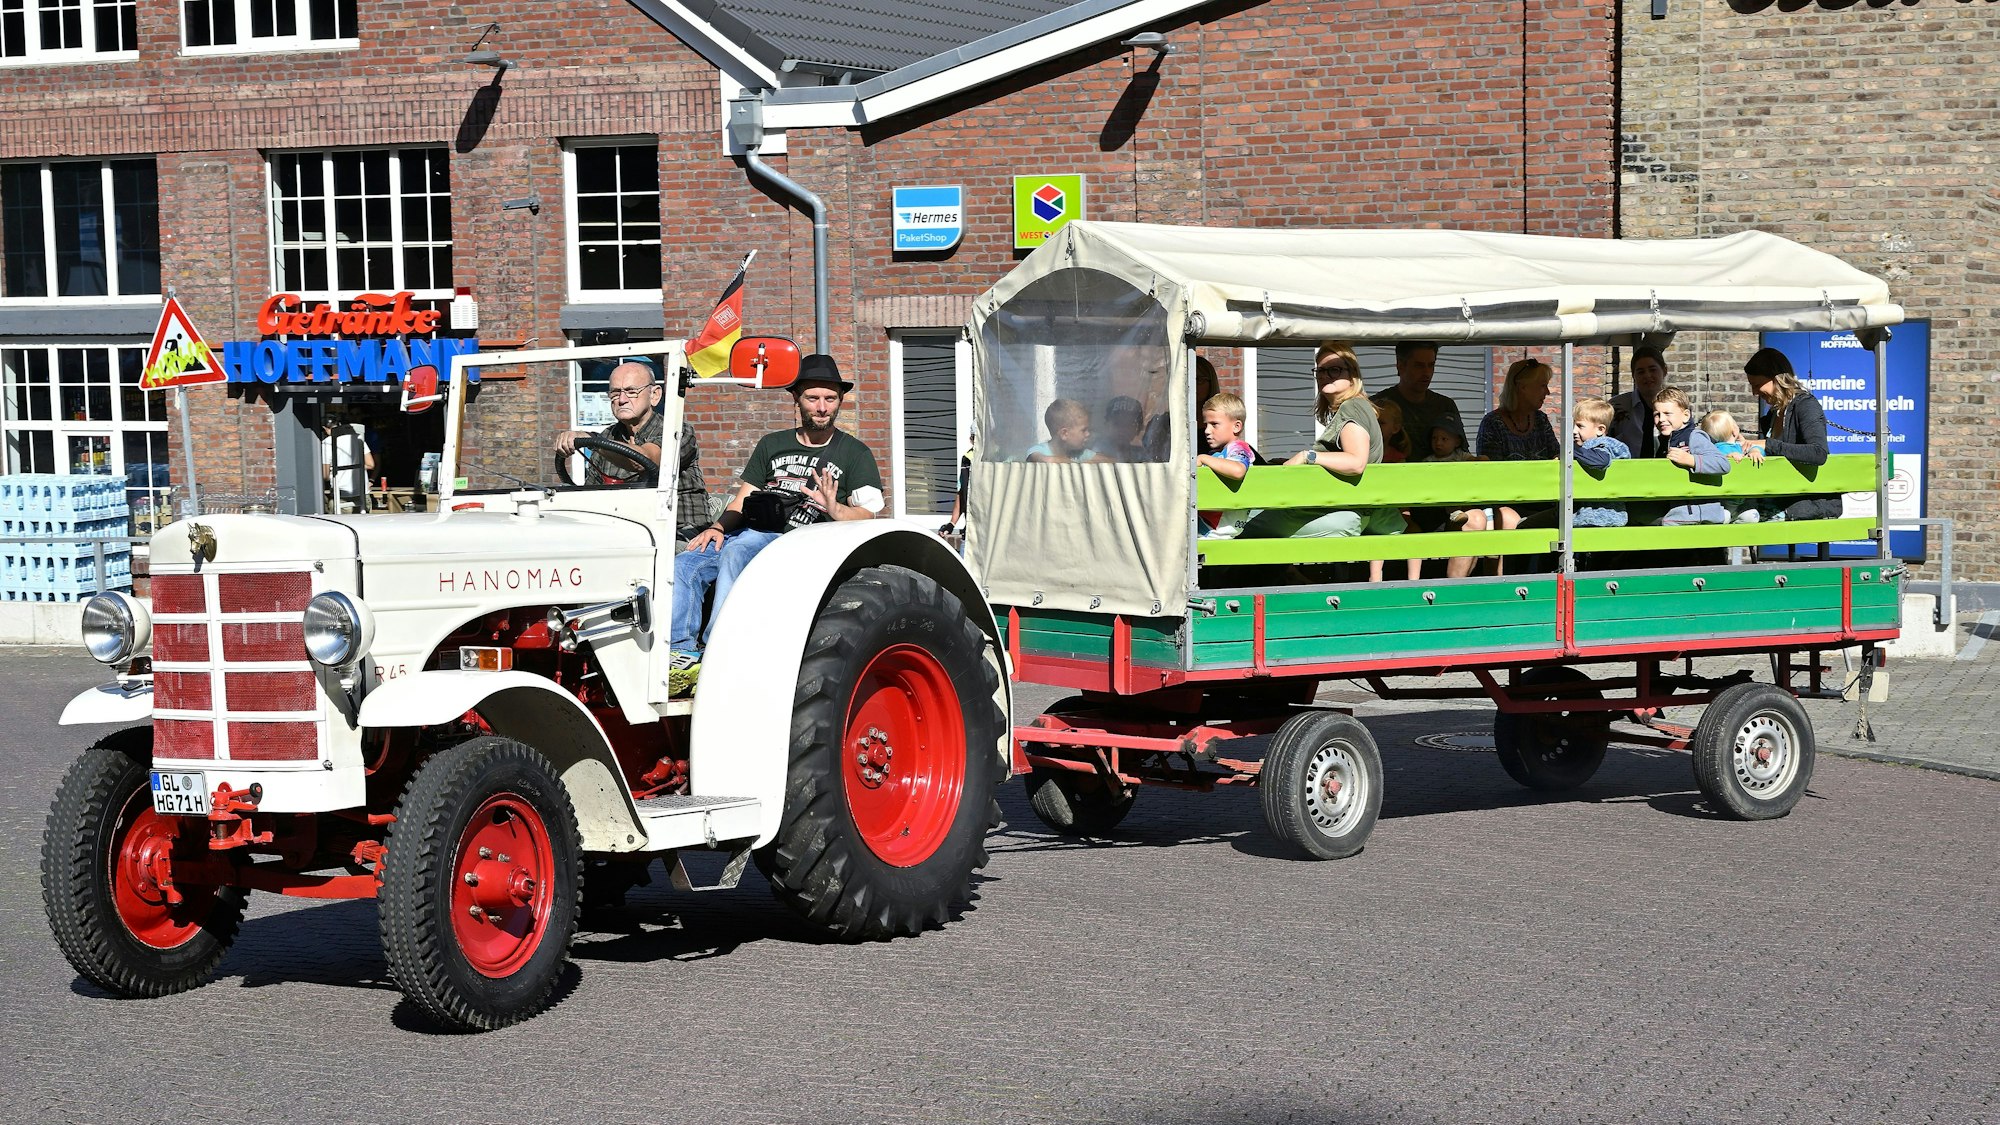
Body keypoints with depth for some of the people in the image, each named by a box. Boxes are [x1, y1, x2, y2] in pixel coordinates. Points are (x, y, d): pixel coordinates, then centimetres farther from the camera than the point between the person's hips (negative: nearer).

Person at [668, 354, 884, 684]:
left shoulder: (855, 453, 13)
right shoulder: (772, 445, 25)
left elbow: (867, 515, 3)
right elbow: (742, 501, 21)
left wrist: (834, 509, -18)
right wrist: (718, 527, 0)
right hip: (752, 534, 5)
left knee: (735, 554, -35)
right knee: (684, 565, -21)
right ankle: (681, 651, -28)